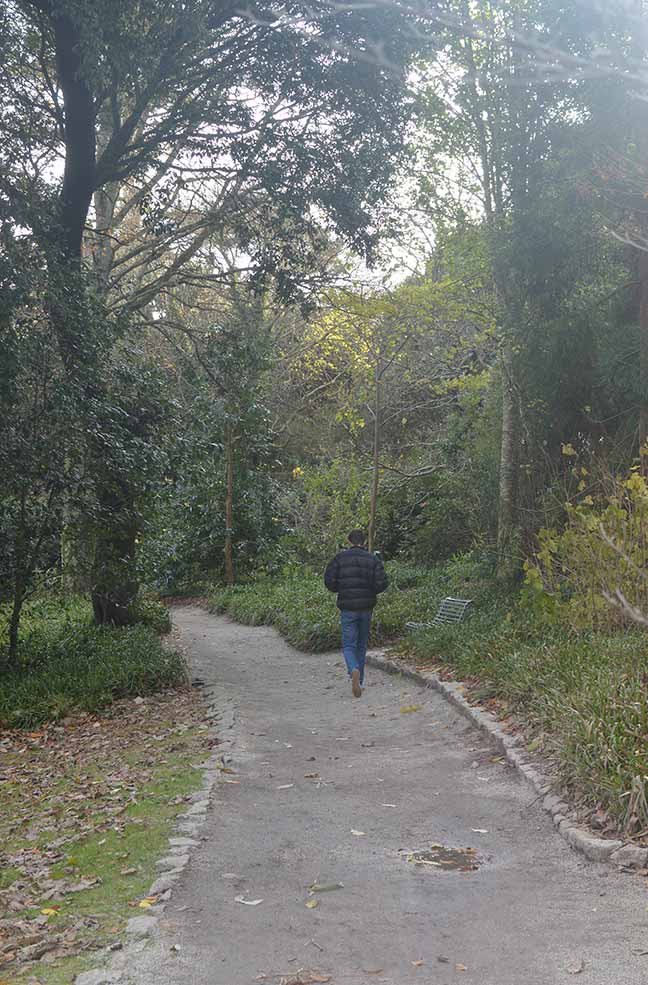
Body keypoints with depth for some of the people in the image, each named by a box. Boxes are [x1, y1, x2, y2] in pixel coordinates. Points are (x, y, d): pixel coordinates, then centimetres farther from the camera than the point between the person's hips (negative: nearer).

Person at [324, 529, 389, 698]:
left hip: (347, 608, -2)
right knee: (362, 644, 16)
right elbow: (382, 582, -8)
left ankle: (354, 670, -28)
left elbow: (329, 580, -8)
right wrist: (371, 592, 12)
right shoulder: (373, 559, 0)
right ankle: (359, 681, 21)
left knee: (349, 645, 1)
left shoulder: (340, 558, -3)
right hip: (366, 608, 2)